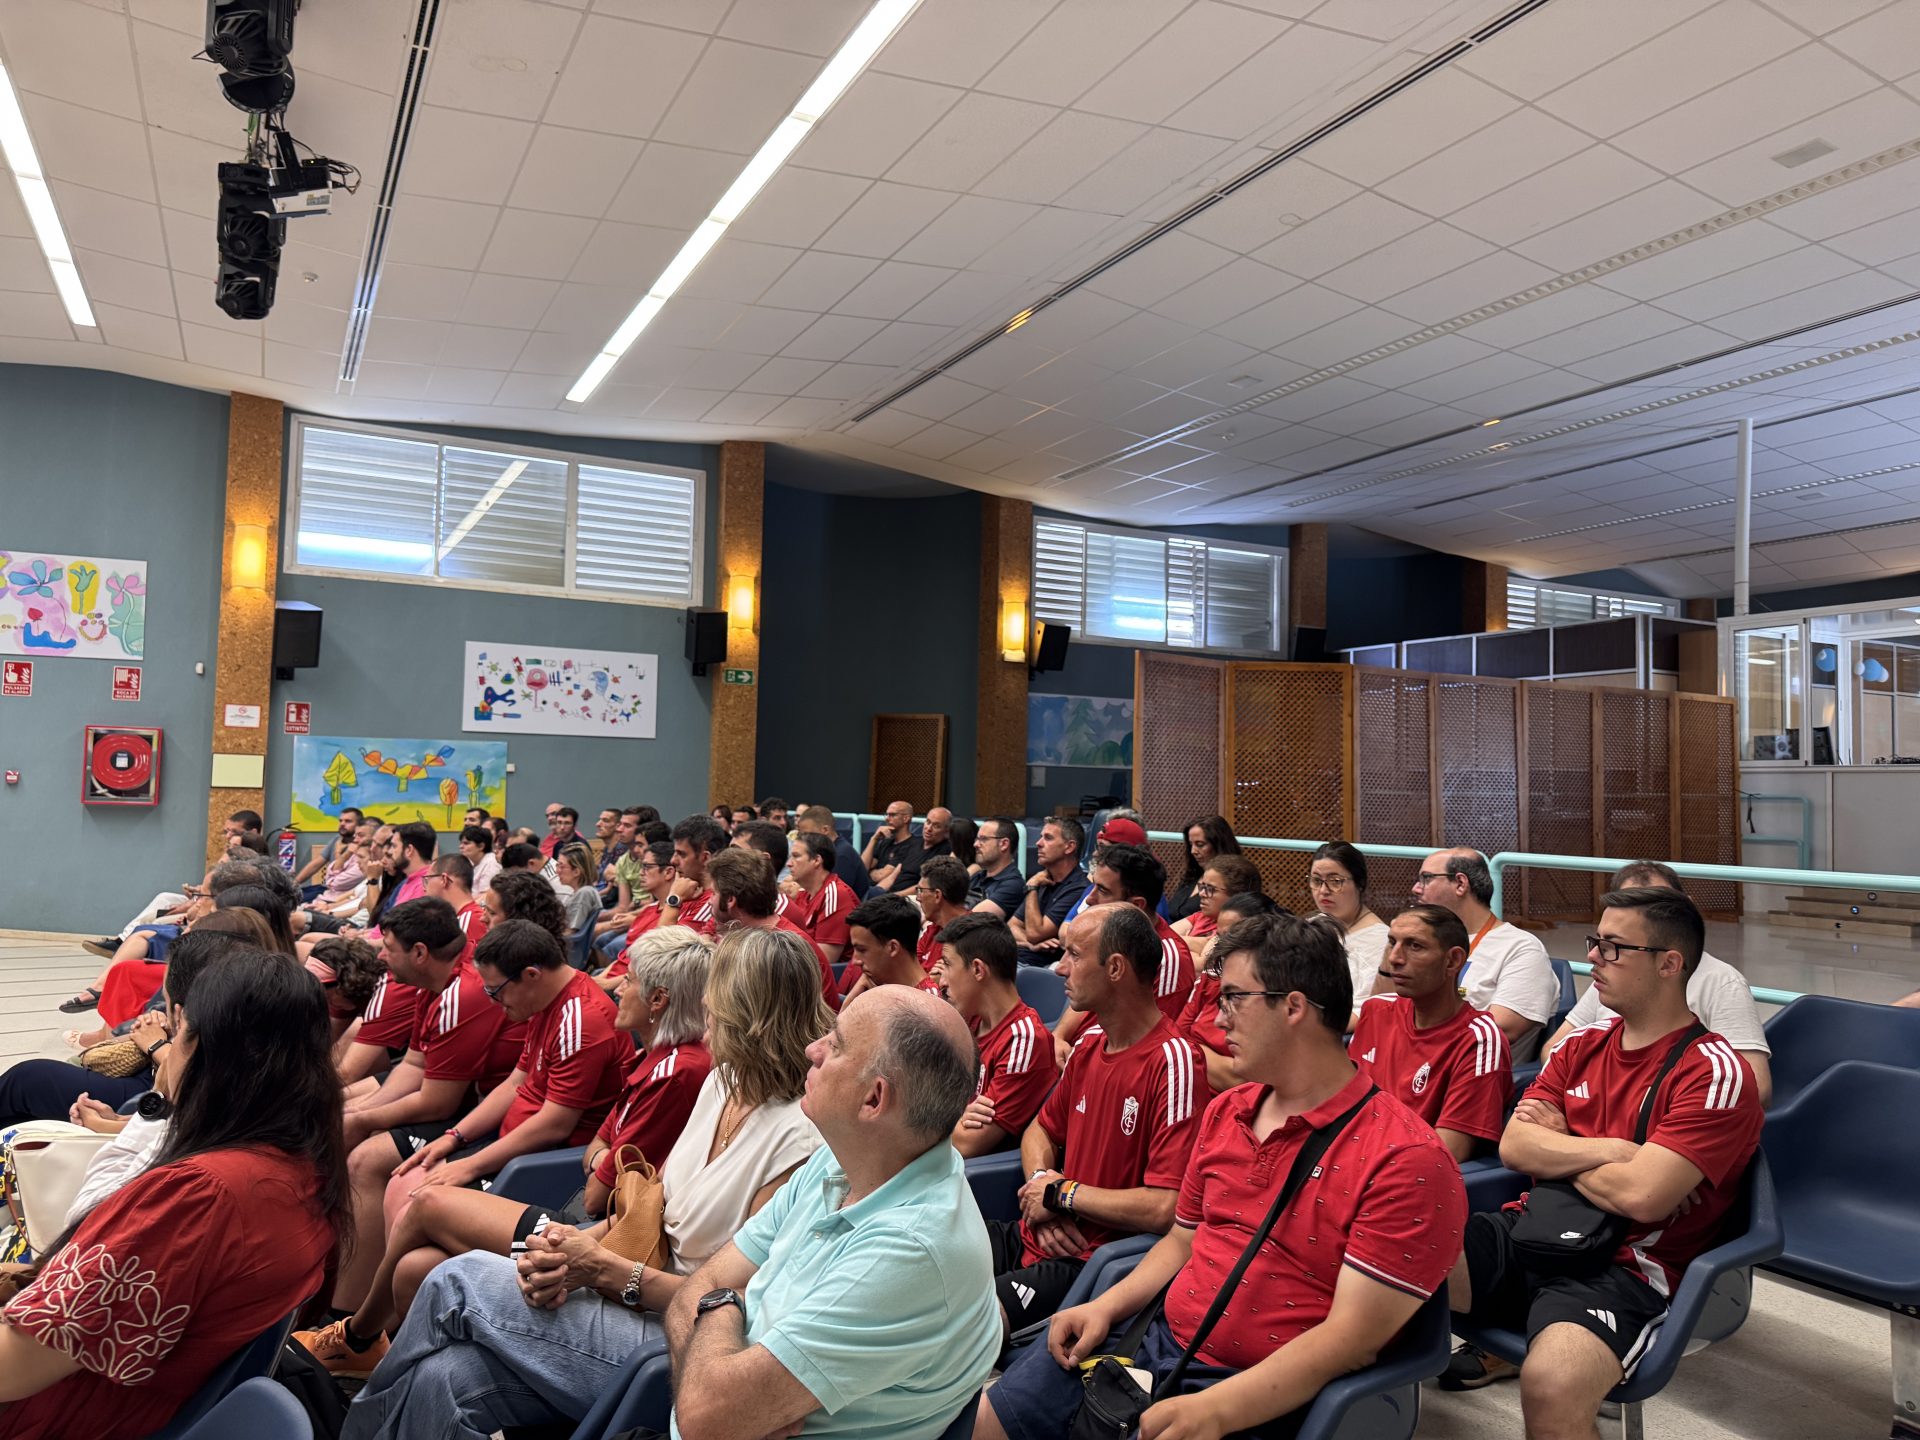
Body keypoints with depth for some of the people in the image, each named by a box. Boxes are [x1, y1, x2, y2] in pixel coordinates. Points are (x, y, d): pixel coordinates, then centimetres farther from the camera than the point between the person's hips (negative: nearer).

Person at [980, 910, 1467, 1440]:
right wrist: (1106, 1307, 2)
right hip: (1157, 1338, 7)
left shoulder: (1405, 1160, -16)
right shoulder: (1223, 1113, 9)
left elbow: (1352, 1337, -19)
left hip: (1255, 1396, -6)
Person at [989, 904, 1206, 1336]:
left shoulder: (1173, 1062, -17)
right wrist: (1041, 1187, 1)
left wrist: (1061, 1193, -10)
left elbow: (1165, 1208, -23)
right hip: (1042, 1235, 8)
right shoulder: (1089, 1045, 11)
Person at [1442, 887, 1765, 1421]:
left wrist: (1555, 1149, -1)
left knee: (1553, 1386, -35)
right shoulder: (1582, 1044, 13)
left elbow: (1640, 1195, -18)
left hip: (1624, 1268, -6)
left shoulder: (1715, 1072, -7)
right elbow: (1513, 1147, 3)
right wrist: (1614, 1149, -10)